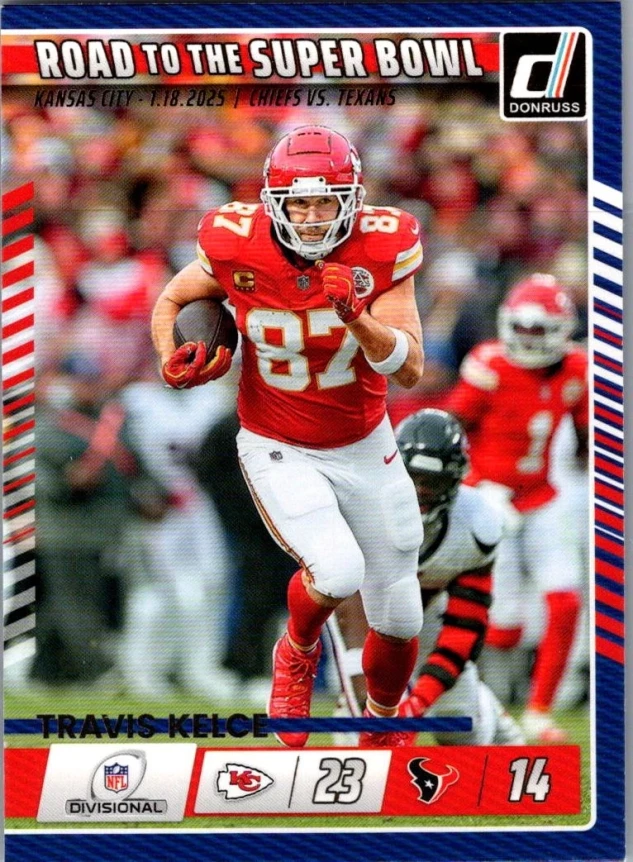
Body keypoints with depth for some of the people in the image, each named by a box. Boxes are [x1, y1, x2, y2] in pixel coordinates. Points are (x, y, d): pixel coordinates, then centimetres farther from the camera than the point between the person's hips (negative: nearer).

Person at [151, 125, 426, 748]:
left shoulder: (380, 250, -18)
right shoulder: (237, 249, -18)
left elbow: (410, 372, -19)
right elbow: (170, 302, 3)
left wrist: (357, 317, -36)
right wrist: (174, 361, -17)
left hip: (366, 449, 2)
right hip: (279, 451, -2)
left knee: (399, 621, 10)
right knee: (337, 572, -29)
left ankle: (381, 730, 42)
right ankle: (298, 654, 7)